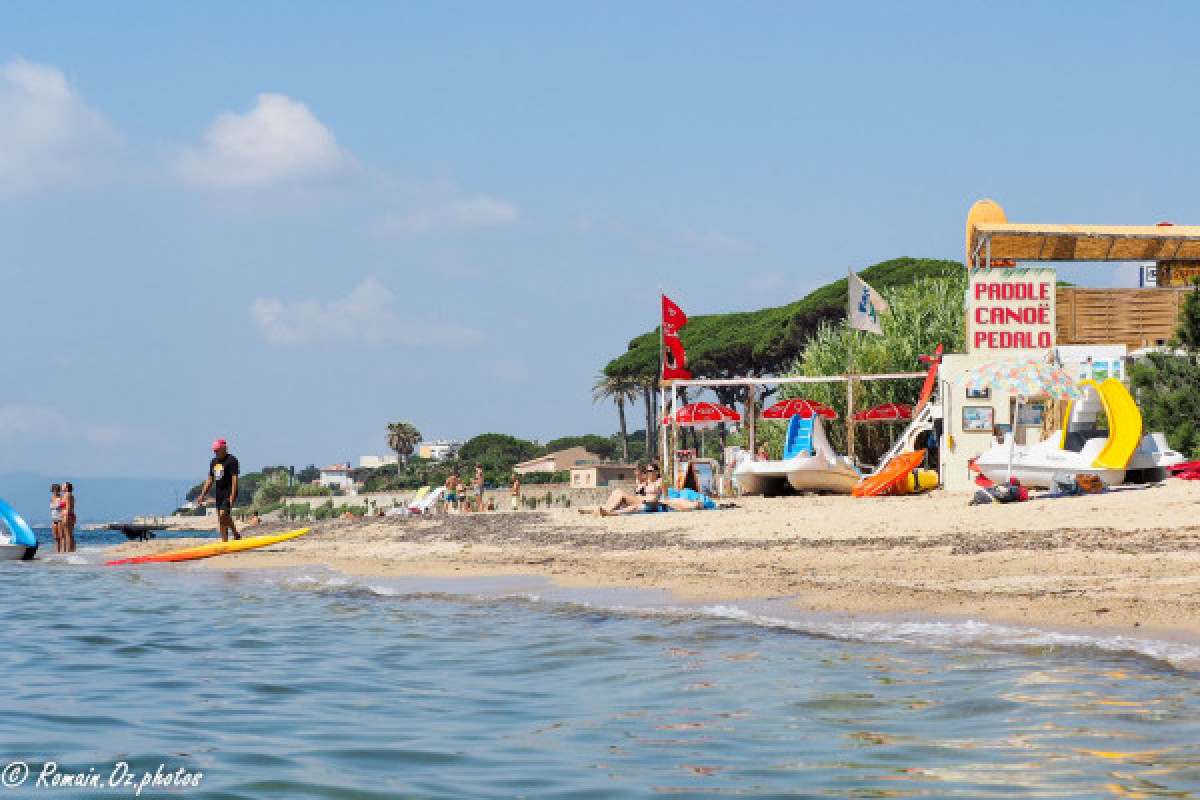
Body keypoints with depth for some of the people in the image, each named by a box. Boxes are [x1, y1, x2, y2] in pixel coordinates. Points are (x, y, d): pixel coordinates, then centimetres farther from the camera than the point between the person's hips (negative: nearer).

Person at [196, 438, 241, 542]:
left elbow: (234, 478, -15)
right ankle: (225, 542, 8)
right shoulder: (213, 462, 15)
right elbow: (210, 480, 19)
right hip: (218, 493, 8)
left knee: (223, 514, -22)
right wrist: (203, 495, 13)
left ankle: (236, 534, -6)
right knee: (221, 519, 5)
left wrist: (233, 495, -24)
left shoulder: (231, 460, -8)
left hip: (228, 492, -8)